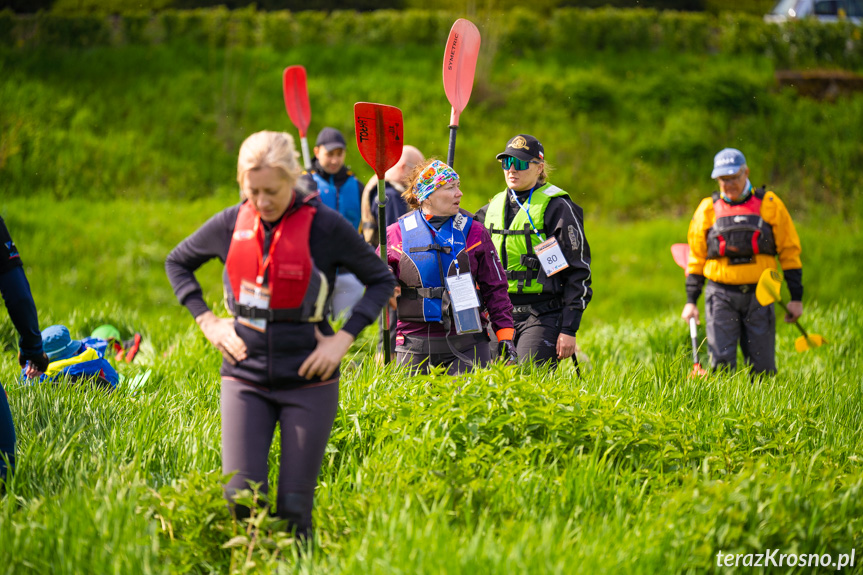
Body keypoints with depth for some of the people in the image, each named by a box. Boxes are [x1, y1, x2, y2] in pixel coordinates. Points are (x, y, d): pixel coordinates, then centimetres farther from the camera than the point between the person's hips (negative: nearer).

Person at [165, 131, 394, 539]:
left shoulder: (325, 226, -8)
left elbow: (382, 280, 4)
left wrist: (344, 338, -7)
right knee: (240, 497, -9)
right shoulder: (230, 224, 1)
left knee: (294, 506, -1)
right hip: (244, 376, 2)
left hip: (308, 381, -2)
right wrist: (207, 321, 7)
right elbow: (177, 263, 20)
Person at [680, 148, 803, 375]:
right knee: (721, 363, -9)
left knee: (762, 366, 0)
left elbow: (789, 251, 7)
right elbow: (696, 258, 15)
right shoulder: (707, 209, 8)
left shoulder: (769, 204, 5)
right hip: (721, 295, 0)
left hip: (759, 296, 0)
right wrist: (691, 301, 9)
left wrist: (796, 297, 3)